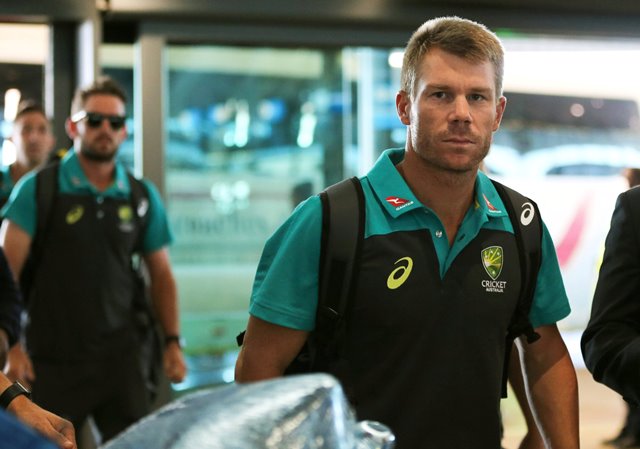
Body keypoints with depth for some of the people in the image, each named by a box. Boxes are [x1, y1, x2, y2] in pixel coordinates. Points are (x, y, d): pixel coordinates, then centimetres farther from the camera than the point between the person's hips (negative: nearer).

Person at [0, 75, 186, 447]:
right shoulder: (38, 189, -2)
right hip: (53, 361, -2)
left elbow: (161, 274, 14)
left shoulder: (143, 197, 8)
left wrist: (173, 341, 8)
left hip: (121, 357, 3)